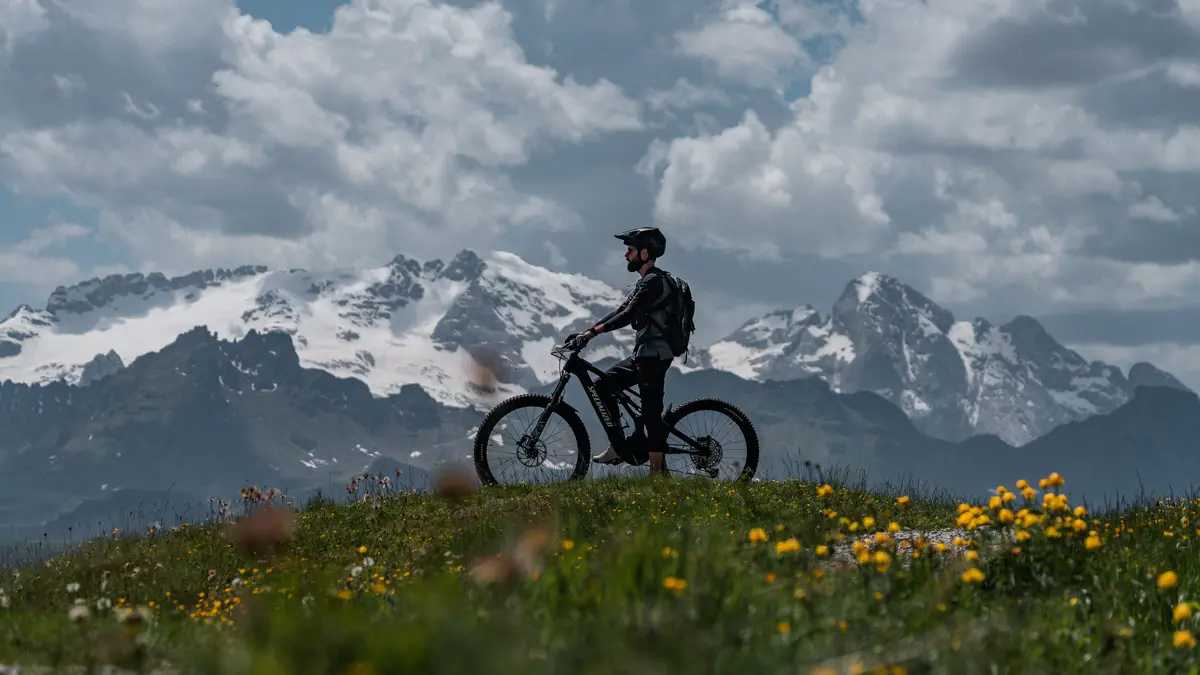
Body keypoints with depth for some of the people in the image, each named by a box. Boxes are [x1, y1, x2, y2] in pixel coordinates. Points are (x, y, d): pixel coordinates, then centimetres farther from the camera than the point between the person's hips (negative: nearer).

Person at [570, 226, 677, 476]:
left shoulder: (654, 281, -15)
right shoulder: (646, 282, 18)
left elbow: (629, 315, -24)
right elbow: (621, 311, 18)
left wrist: (594, 331, -26)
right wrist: (588, 331, 9)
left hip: (655, 355, -10)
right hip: (644, 353, 10)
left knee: (651, 412, -9)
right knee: (604, 385, 9)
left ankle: (658, 474, -8)